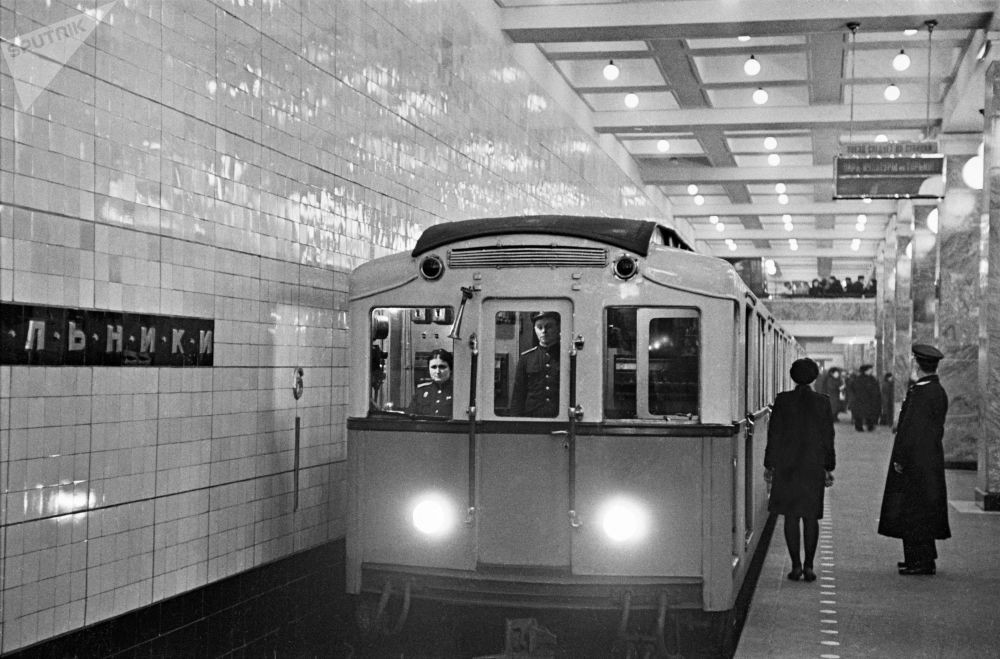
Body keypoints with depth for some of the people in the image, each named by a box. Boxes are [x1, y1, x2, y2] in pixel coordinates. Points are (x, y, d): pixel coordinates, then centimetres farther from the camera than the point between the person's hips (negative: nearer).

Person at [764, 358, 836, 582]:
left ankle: (796, 565, 1)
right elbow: (828, 437, 1)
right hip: (814, 465, 1)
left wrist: (769, 465, 4)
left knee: (790, 516, 5)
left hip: (786, 465, -1)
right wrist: (829, 468, 8)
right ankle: (808, 565, 3)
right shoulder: (822, 401, -1)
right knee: (811, 516, 7)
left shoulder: (782, 400, -4)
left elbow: (774, 434, -2)